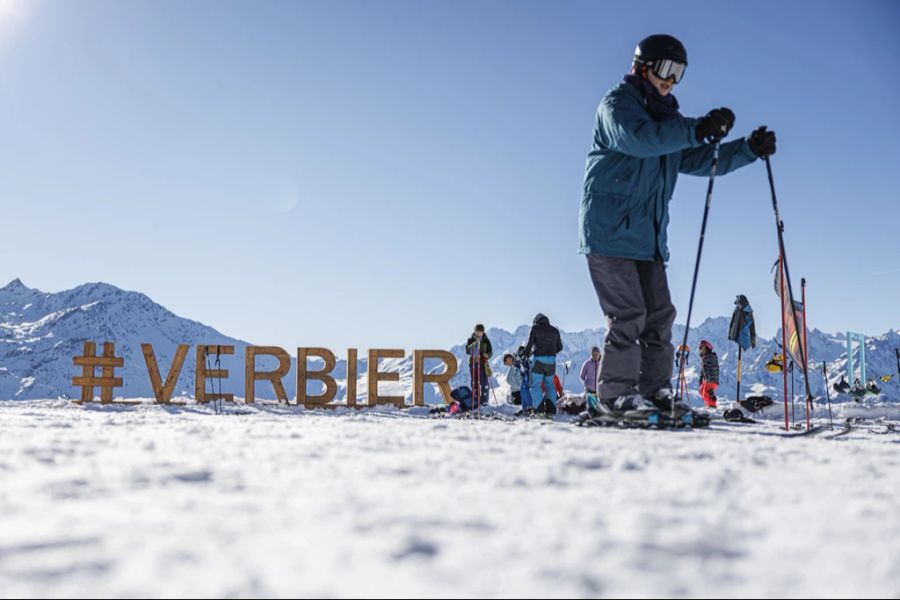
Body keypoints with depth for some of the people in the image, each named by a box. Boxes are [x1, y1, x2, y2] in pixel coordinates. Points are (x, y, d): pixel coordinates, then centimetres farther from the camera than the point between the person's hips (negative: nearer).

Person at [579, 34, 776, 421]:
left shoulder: (666, 119, 21)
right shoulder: (617, 103, -5)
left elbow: (700, 160, 19)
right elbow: (636, 139, -27)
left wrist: (749, 149, 4)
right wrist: (697, 130, -36)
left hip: (648, 236, 8)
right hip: (610, 229, -8)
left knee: (659, 315, 5)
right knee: (628, 314, -11)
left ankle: (654, 390, 10)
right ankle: (617, 393, -4)